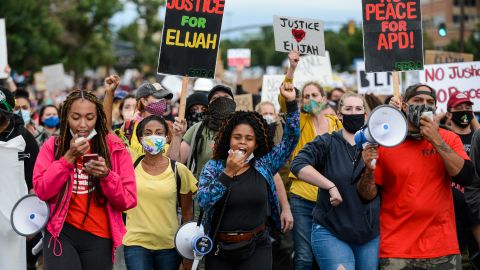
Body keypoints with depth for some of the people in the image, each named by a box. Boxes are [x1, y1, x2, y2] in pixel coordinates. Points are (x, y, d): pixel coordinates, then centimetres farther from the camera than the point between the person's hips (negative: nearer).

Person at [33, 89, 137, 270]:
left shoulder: (115, 148, 0)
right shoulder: (52, 146, 2)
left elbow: (128, 200, -3)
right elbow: (42, 191, -8)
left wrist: (106, 175, -19)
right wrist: (69, 157, -15)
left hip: (99, 238, 1)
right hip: (61, 233, -1)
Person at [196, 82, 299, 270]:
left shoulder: (264, 165, 5)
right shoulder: (213, 167, 1)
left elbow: (291, 139, 2)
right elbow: (203, 200, -13)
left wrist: (291, 103, -7)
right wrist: (228, 173, -19)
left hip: (256, 249, 0)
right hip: (219, 249, 0)